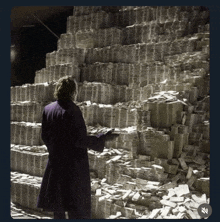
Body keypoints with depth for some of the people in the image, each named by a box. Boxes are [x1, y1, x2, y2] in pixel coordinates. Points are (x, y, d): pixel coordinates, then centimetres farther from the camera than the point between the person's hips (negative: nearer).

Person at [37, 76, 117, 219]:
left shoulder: (48, 109, 2)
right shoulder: (72, 110, -17)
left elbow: (45, 136, 8)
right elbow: (80, 139, -19)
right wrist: (103, 138, -9)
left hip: (55, 161, 6)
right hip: (74, 162, -6)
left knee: (58, 202, 17)